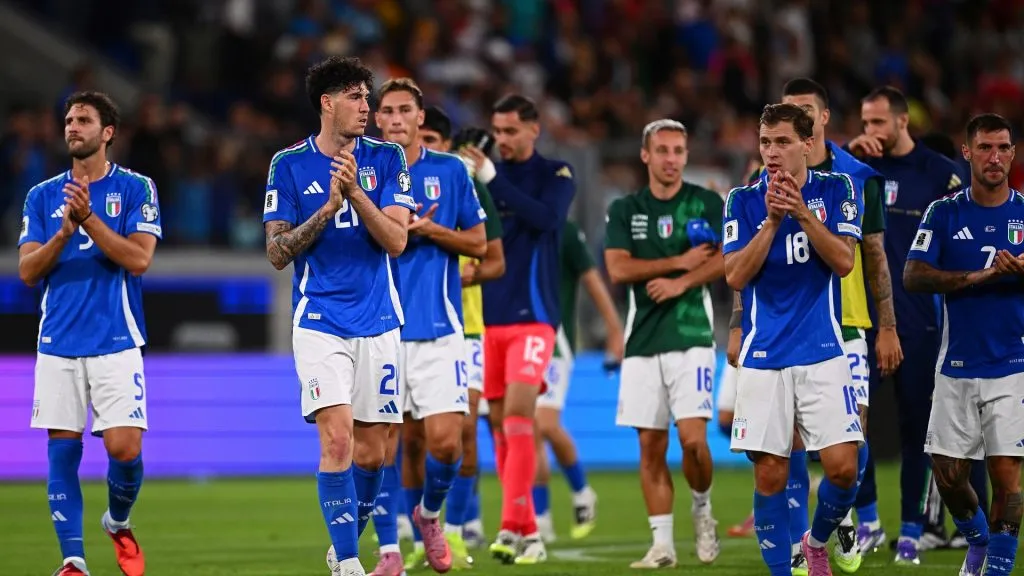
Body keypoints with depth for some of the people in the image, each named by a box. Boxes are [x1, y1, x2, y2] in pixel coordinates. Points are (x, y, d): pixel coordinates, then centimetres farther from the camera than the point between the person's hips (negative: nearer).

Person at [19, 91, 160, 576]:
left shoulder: (136, 189, 2)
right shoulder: (43, 195, 10)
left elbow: (138, 259, -10)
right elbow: (27, 271, 3)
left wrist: (88, 217, -18)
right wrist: (64, 231, -13)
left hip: (116, 341, -2)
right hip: (58, 342, 3)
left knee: (125, 448, -10)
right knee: (62, 449, -1)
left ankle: (118, 522, 20)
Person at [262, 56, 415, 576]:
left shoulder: (386, 158, 3)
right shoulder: (289, 164, 0)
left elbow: (396, 241, -6)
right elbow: (277, 253, -3)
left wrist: (355, 193, -20)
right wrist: (328, 208, -15)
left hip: (378, 323, 3)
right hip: (320, 323, -3)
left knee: (371, 452, 5)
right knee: (337, 437, -18)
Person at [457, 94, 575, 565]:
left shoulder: (556, 174, 0)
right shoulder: (481, 174, 10)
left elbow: (545, 217, -20)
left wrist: (492, 178, -25)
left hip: (531, 316, -4)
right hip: (487, 317, 4)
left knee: (518, 415, -17)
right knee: (500, 425, 5)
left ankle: (513, 528, -21)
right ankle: (528, 533, 13)